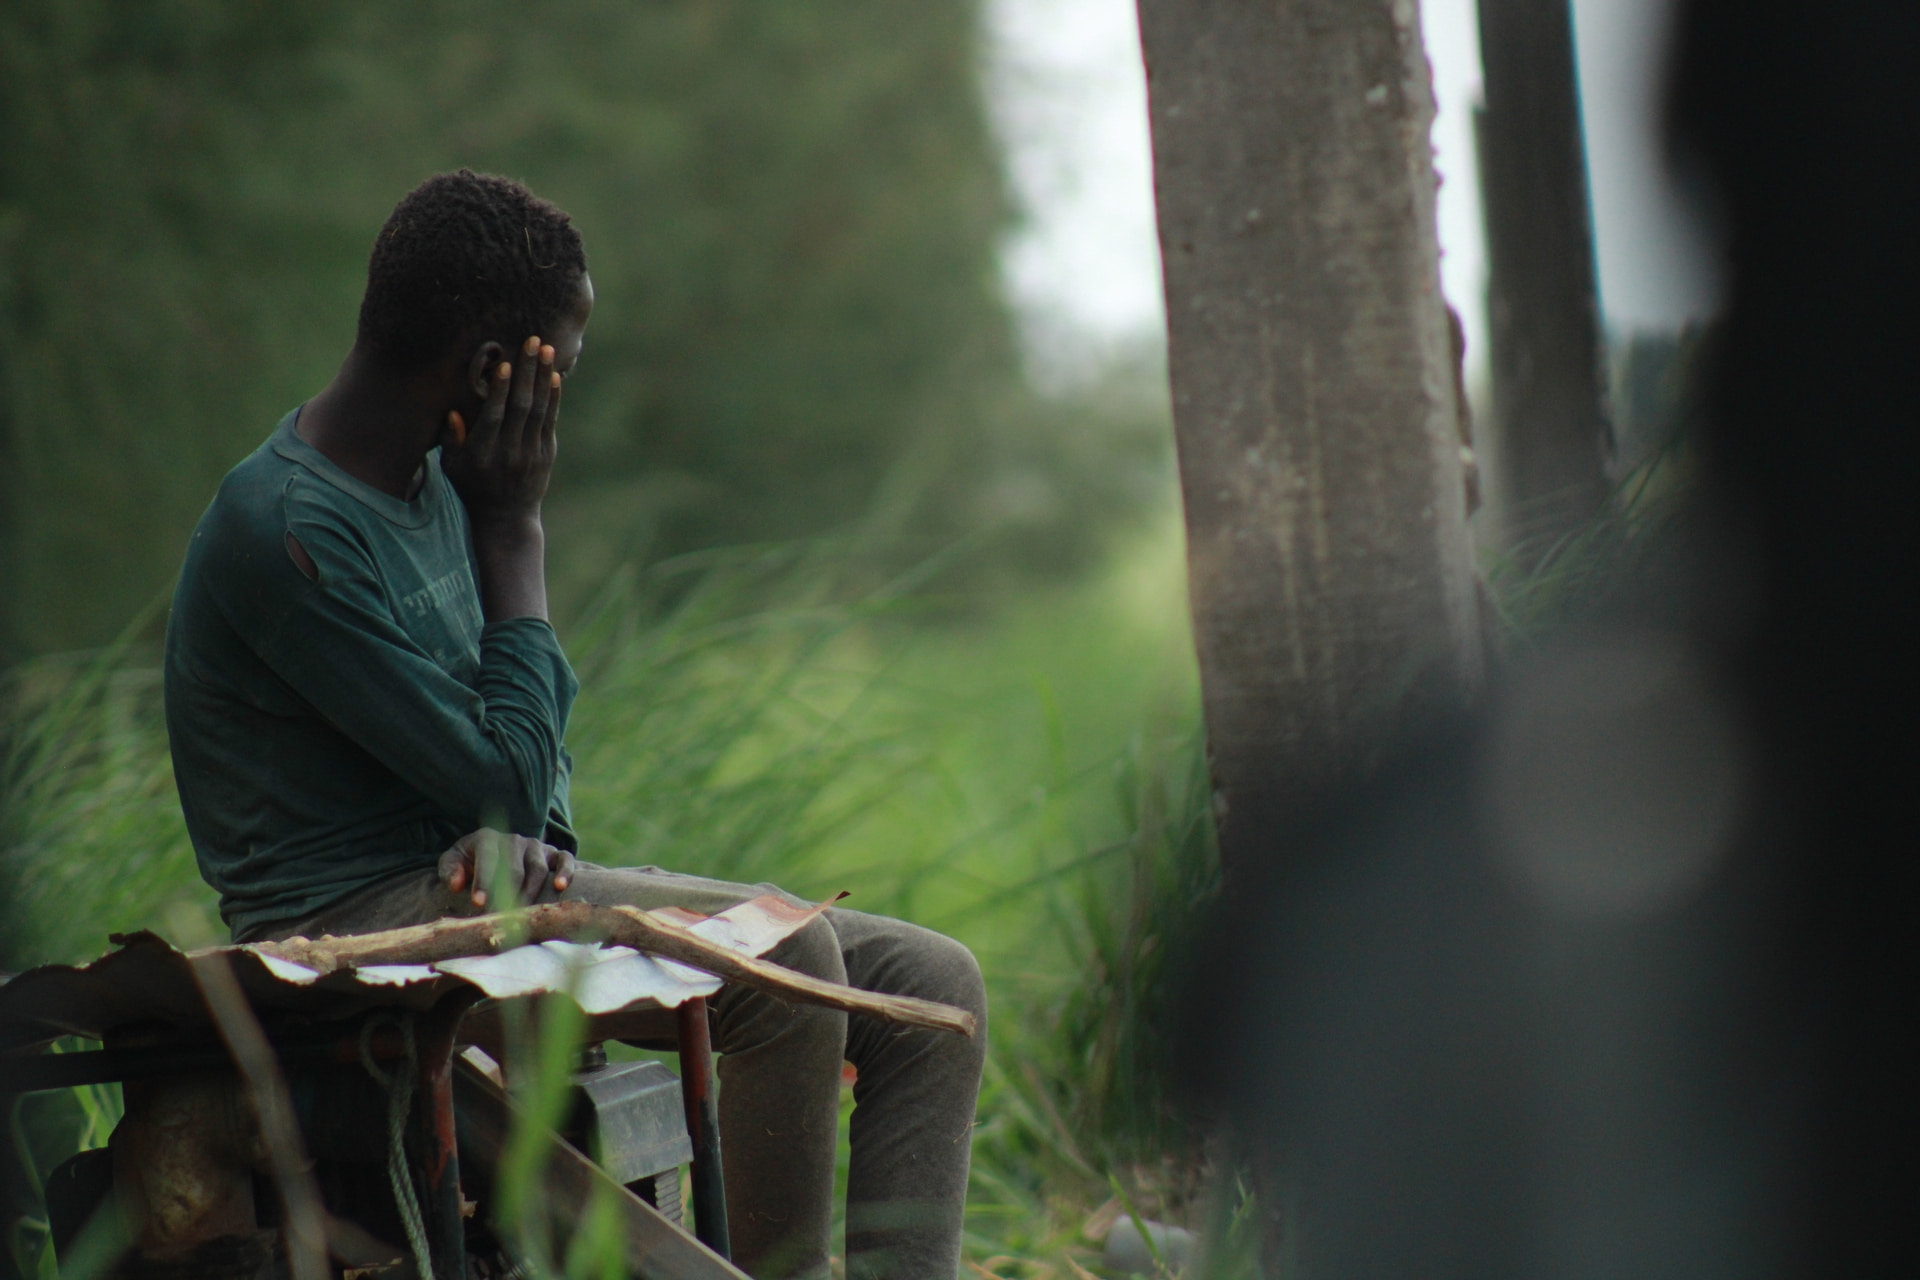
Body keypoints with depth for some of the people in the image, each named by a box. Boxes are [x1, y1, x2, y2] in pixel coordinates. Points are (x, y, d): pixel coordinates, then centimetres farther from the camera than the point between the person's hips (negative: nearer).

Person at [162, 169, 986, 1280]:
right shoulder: (286, 531, -18)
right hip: (357, 916, -9)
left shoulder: (439, 478, 11)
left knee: (933, 982, -4)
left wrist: (526, 836, -4)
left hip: (491, 885, 9)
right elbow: (505, 779, -18)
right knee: (783, 953, -29)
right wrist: (514, 527, -10)